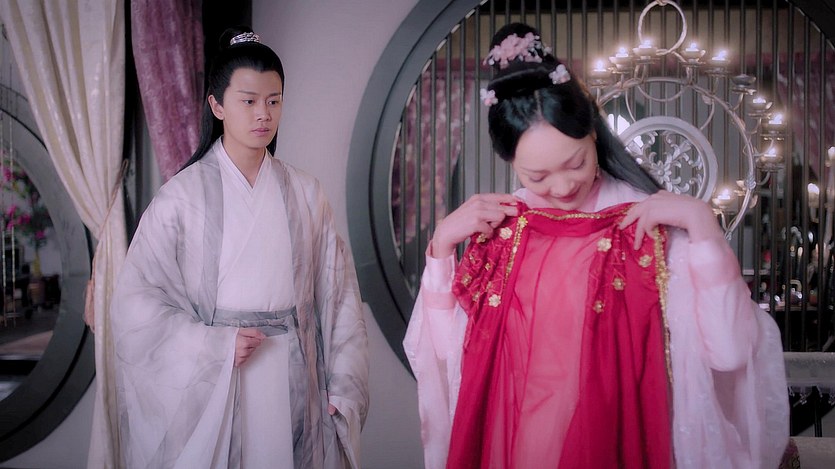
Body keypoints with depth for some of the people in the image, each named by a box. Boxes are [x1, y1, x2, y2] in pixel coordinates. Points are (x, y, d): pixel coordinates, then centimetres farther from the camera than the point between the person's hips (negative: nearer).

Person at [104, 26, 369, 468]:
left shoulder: (304, 193, 4)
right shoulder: (184, 195, -5)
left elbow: (336, 292, 4)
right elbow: (136, 299, -6)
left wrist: (342, 387, 0)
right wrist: (216, 346, -15)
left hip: (294, 381, 3)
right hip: (211, 387, -2)